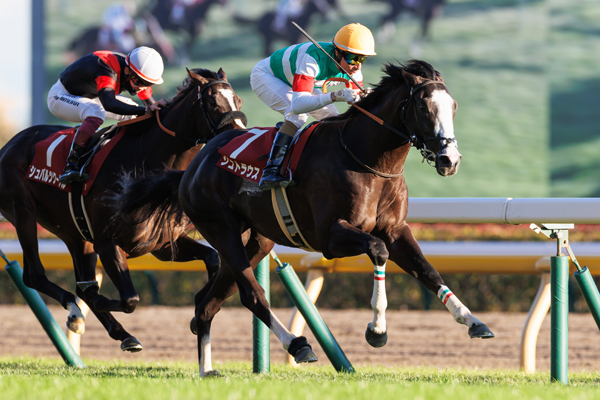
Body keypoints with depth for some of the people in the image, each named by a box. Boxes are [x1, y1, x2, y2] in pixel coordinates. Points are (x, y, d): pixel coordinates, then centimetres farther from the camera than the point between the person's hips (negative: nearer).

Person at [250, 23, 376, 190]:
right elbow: (298, 105, -52)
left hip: (292, 80, 8)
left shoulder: (351, 65, -21)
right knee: (298, 115, -31)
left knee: (331, 117, -4)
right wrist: (335, 96, -63)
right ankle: (270, 172, -32)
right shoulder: (313, 59, -43)